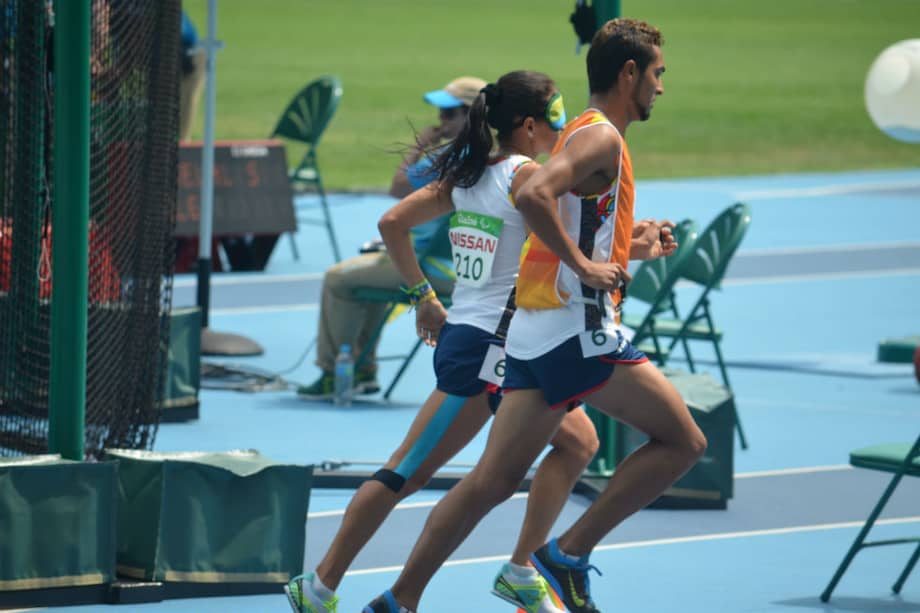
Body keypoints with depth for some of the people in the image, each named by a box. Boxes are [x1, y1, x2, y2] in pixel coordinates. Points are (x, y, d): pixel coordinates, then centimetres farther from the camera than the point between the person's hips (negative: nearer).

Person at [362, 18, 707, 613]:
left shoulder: (587, 135, 22)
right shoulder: (601, 136, -9)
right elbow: (534, 195, -26)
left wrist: (631, 246, 24)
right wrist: (586, 265, -21)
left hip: (534, 333, 10)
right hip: (577, 325, -10)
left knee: (493, 480, 8)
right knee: (683, 441, -3)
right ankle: (570, 553, -4)